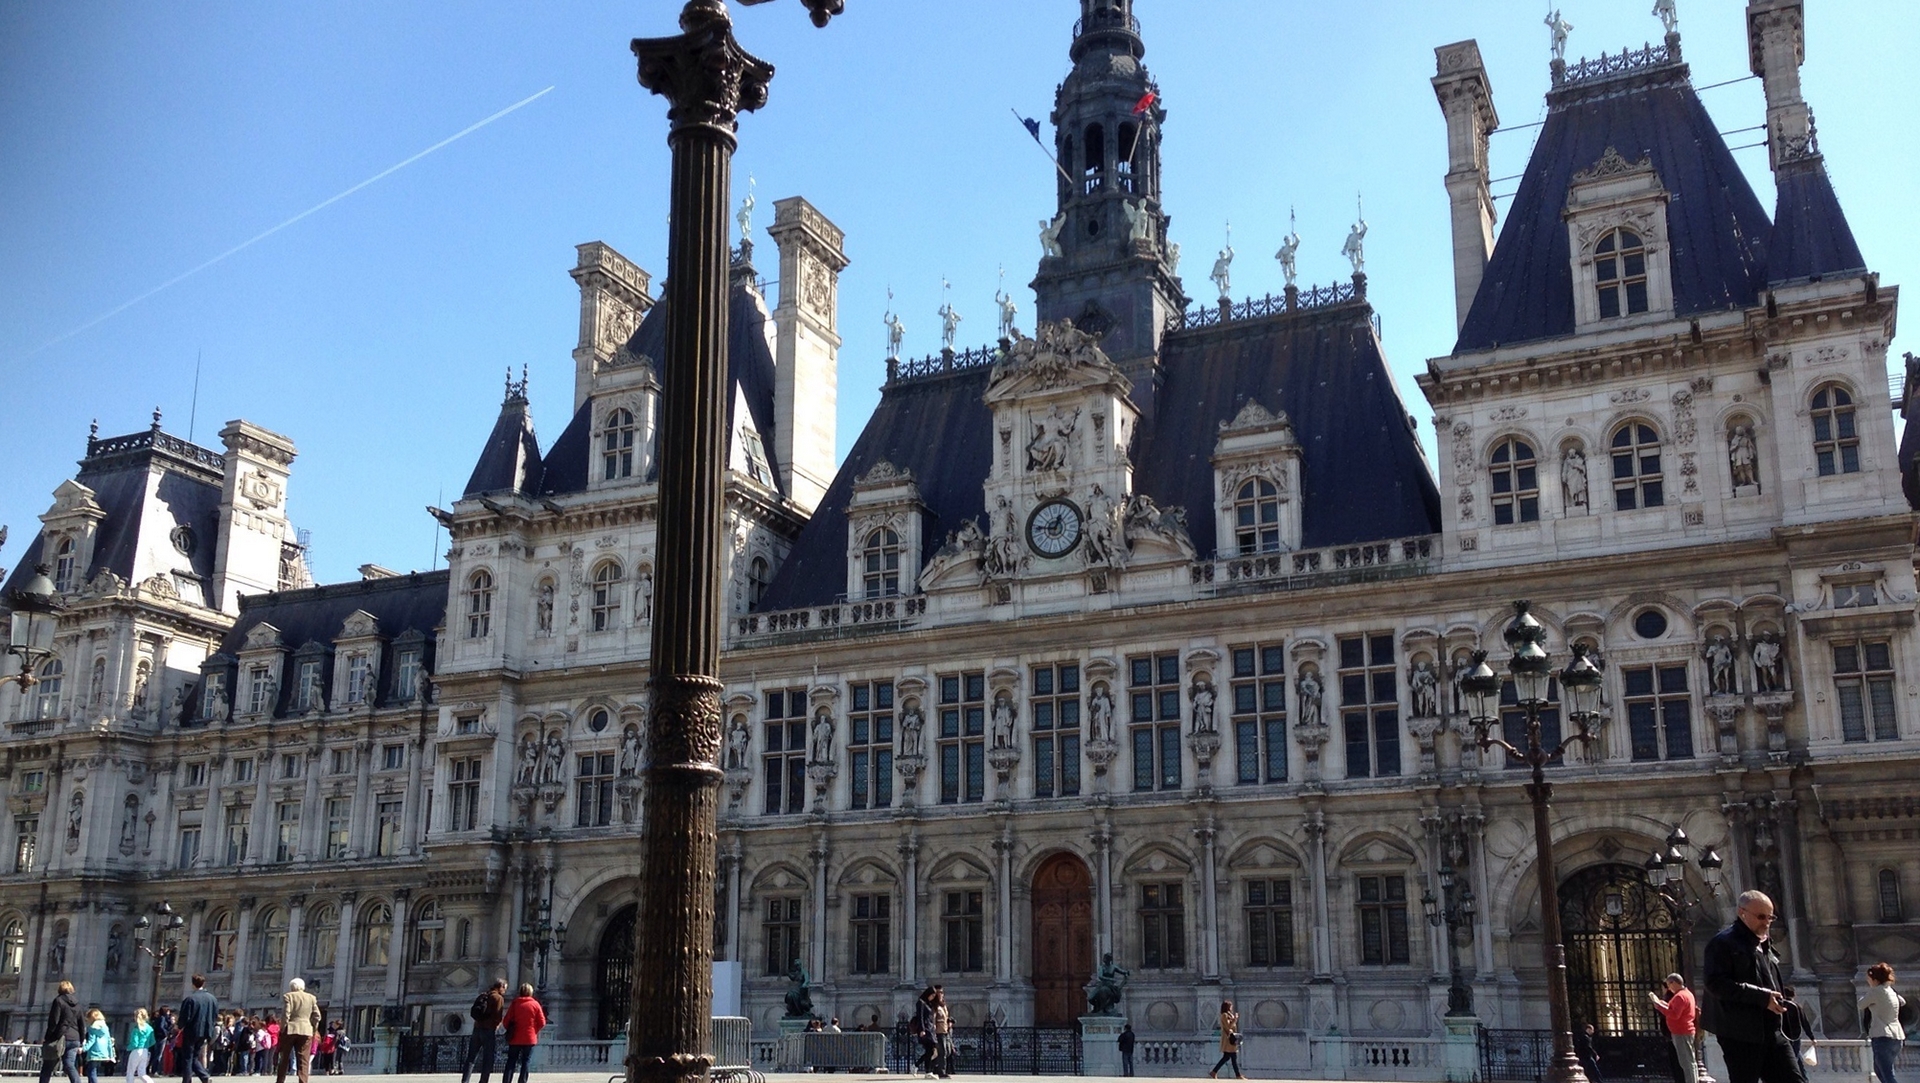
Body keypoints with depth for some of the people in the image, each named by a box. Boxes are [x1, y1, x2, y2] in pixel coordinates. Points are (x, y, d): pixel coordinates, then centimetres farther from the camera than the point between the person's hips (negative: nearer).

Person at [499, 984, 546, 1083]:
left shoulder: (515, 1003, 1)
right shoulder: (535, 1004, -2)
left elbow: (506, 1020, 0)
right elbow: (542, 1023, -4)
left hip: (515, 1038, 1)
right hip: (529, 1038, -1)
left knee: (511, 1062, 8)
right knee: (526, 1063, 5)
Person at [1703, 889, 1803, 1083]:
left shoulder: (1764, 945, 21)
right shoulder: (1723, 943, -7)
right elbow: (1716, 984, -19)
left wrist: (1778, 1003, 14)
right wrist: (1761, 997, -22)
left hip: (1773, 1032, 8)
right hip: (1740, 1034, -8)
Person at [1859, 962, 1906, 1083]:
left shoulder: (1876, 991, -10)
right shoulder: (1891, 991, 14)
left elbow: (1861, 1004, 3)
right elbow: (1902, 1001, 35)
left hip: (1882, 1038, -9)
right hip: (1897, 1037, 9)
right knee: (1879, 1069, 25)